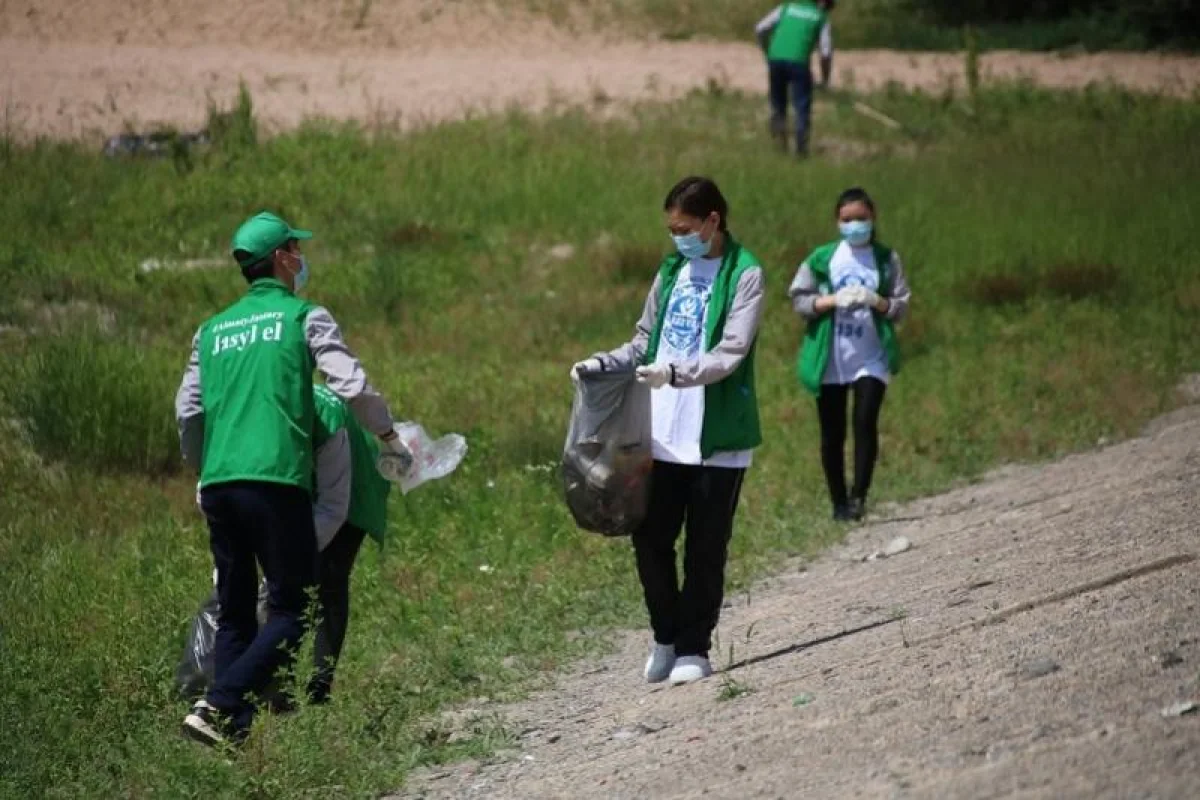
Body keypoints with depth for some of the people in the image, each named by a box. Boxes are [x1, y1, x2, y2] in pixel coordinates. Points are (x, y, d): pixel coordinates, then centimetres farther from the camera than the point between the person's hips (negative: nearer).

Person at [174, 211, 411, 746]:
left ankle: (234, 731, 5)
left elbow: (188, 412, 17)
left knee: (234, 614, 12)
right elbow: (353, 387, -4)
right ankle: (218, 707, -17)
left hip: (219, 483, 6)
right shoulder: (304, 317, 4)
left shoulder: (213, 330, 19)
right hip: (277, 481, -6)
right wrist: (390, 437, 12)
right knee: (291, 610, -2)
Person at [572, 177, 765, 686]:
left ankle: (694, 649, 12)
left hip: (717, 437, -5)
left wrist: (675, 373, -30)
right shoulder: (671, 271, 13)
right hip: (664, 434, 5)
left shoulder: (744, 275, -6)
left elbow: (730, 354, -16)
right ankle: (667, 638, 21)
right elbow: (646, 342, 20)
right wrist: (603, 365, 3)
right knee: (650, 538, 4)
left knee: (706, 548, 2)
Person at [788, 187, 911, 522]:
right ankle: (838, 503, 15)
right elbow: (799, 299, 1)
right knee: (832, 434, 5)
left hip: (871, 358, -1)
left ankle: (859, 495, -15)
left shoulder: (887, 259, 5)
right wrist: (833, 300, -15)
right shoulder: (822, 258, 4)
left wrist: (876, 301, -16)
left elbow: (901, 307, 4)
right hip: (830, 359, 1)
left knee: (865, 422, -18)